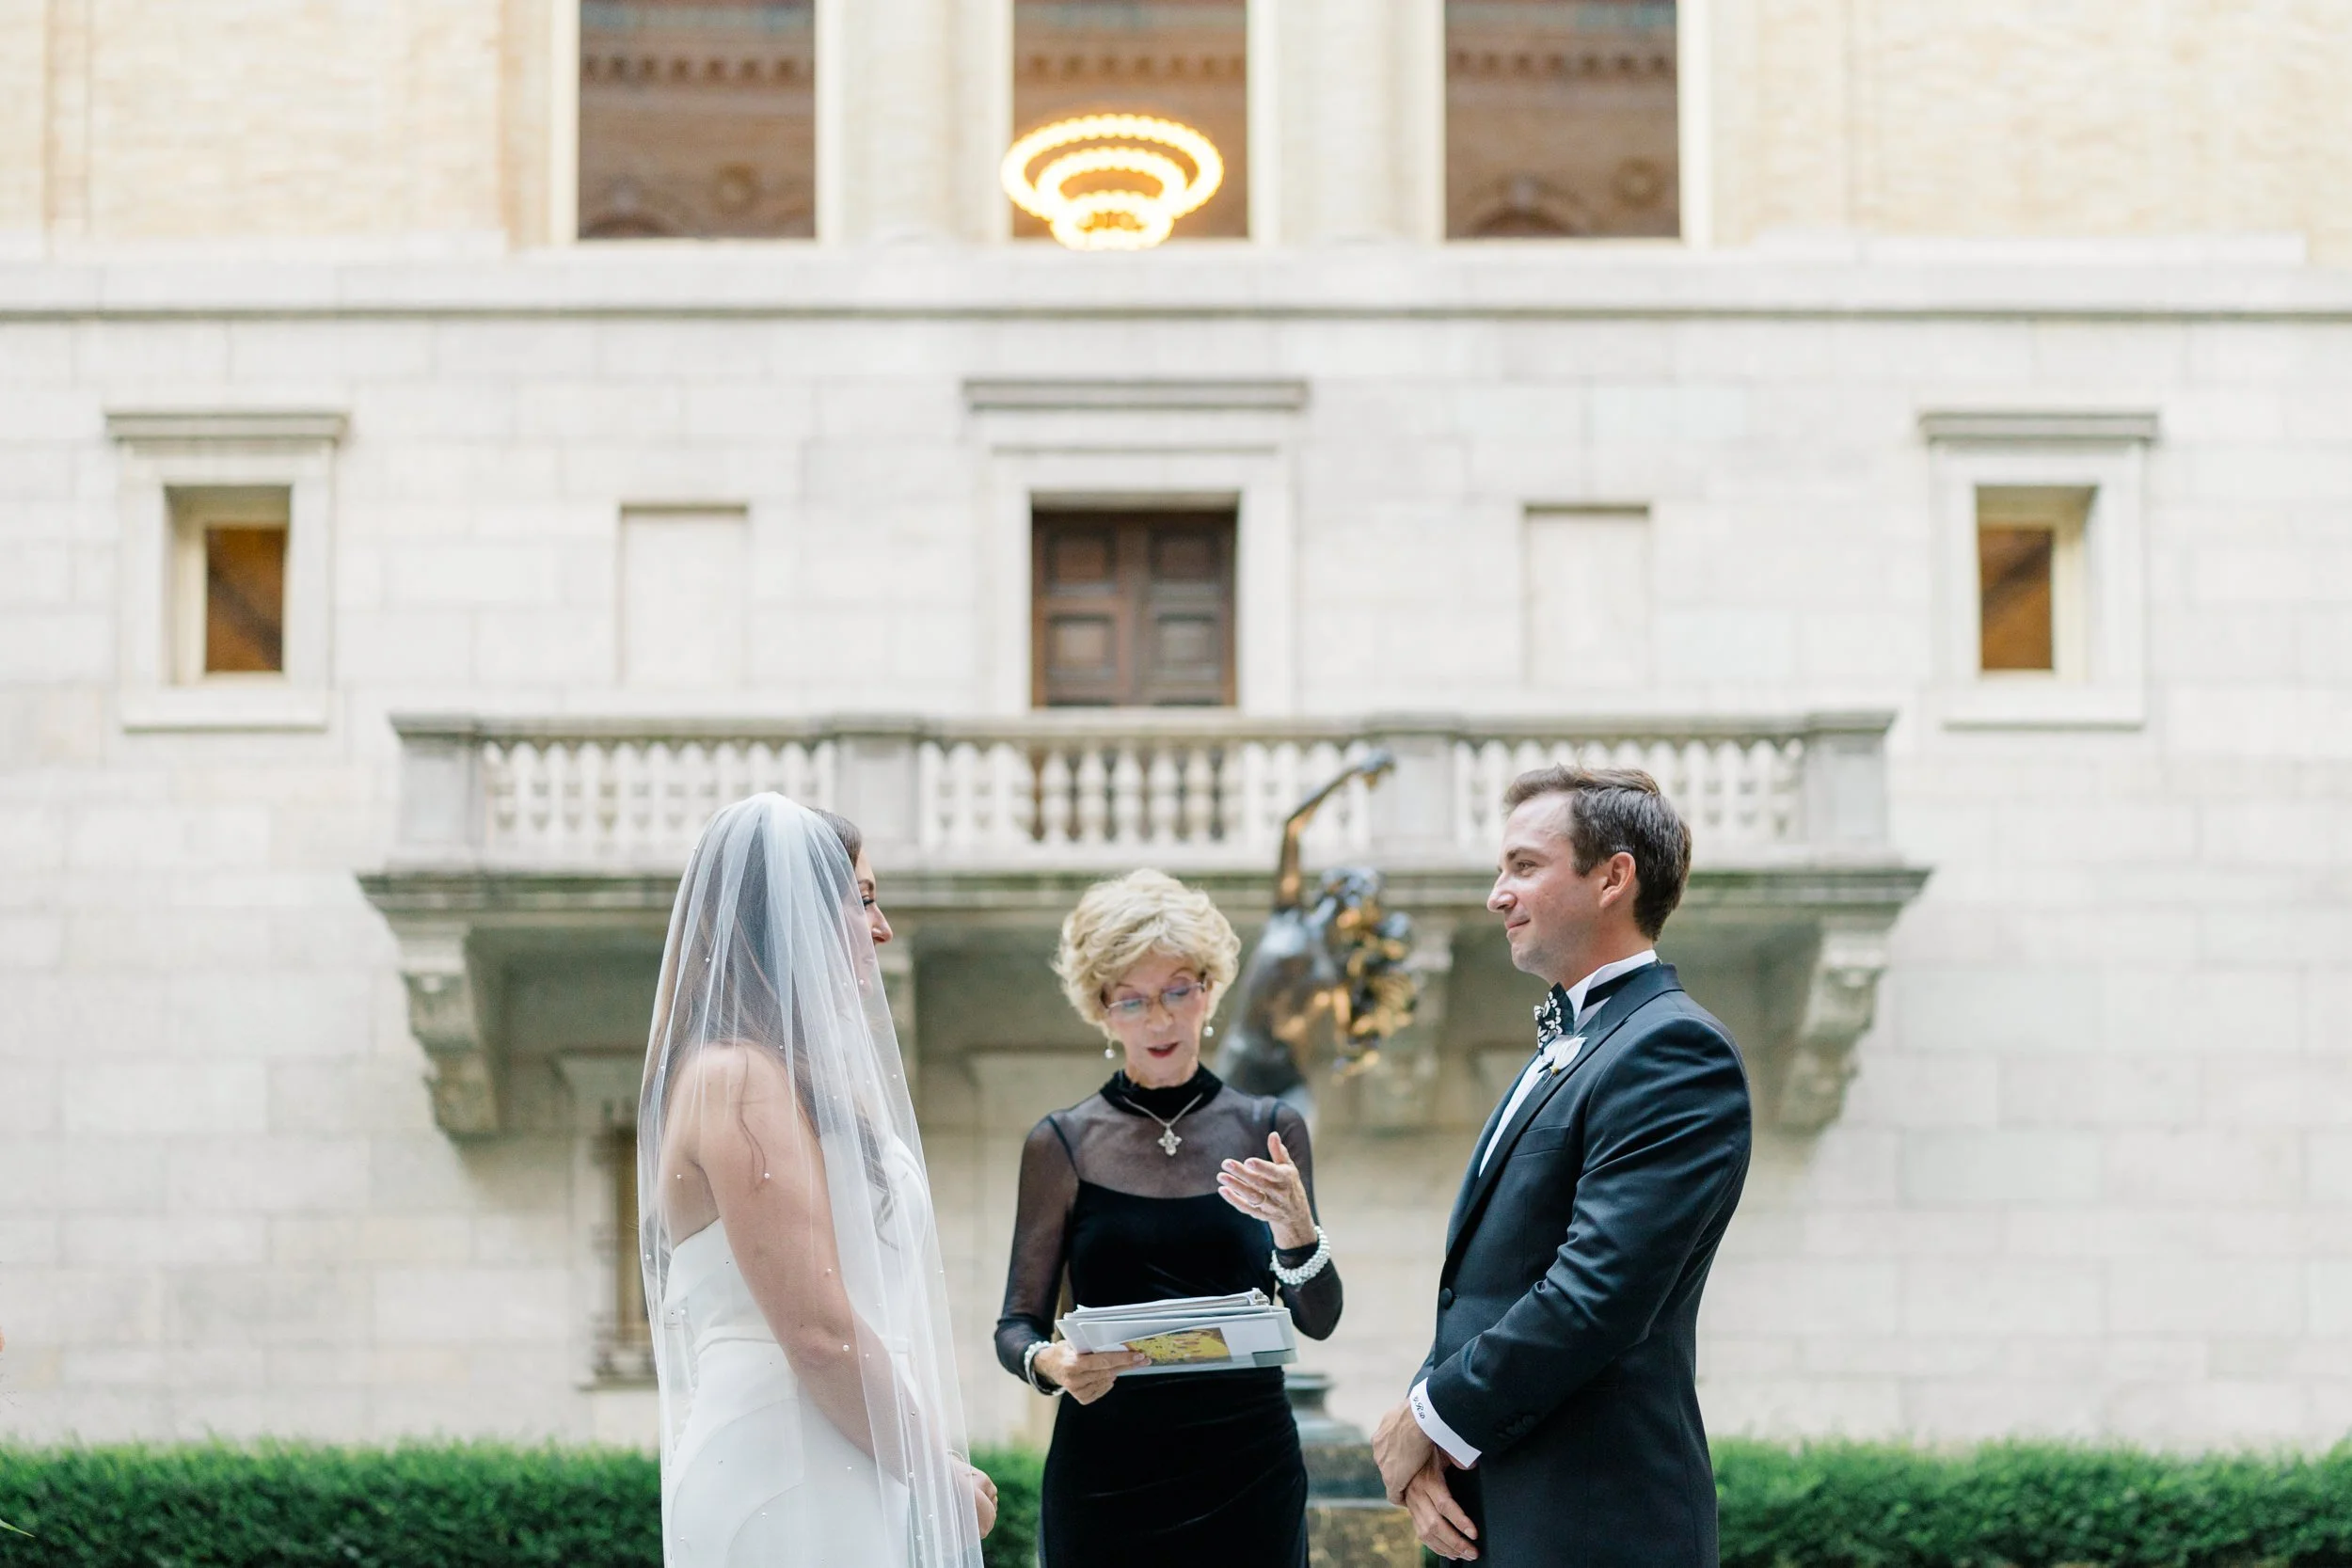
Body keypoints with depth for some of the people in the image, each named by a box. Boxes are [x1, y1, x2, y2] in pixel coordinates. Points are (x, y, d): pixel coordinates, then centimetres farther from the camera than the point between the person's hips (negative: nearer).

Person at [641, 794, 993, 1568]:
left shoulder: (800, 1077, 17)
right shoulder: (739, 1079, -12)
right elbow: (818, 1335, -18)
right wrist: (944, 1474, -7)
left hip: (845, 1490, 9)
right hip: (790, 1496, -9)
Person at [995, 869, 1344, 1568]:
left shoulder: (1268, 1130, 5)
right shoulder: (1062, 1145, 2)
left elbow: (1319, 1320, 0)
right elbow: (1017, 1325, 1)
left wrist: (1297, 1235, -19)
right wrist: (1048, 1362, -21)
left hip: (1248, 1467, 1)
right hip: (1106, 1475, -1)